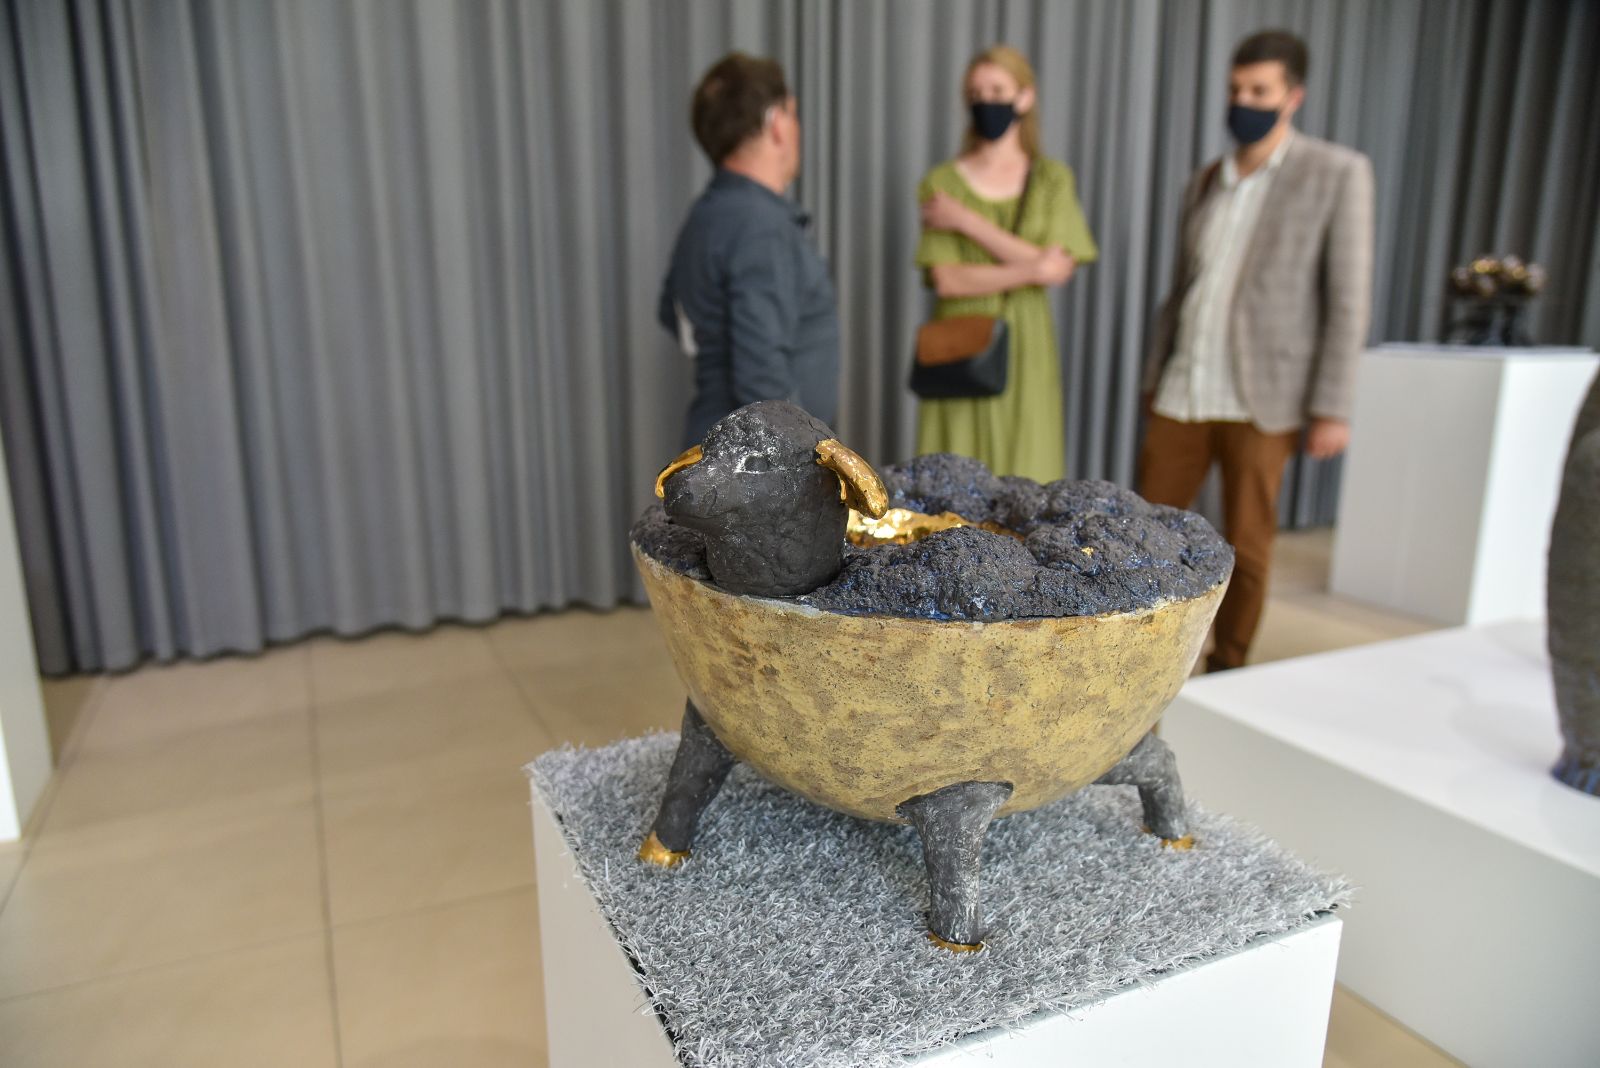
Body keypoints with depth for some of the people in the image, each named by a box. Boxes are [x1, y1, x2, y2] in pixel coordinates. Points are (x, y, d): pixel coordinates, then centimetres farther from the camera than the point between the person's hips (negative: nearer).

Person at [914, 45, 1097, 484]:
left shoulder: (1053, 180, 8)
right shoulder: (942, 182, 4)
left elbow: (1059, 267, -7)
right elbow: (947, 279, -8)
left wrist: (967, 221, -9)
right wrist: (1030, 271, -12)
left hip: (1025, 351, 1)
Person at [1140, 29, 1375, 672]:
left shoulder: (1337, 174, -1)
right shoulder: (1205, 182, 14)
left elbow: (1348, 300, -5)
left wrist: (1332, 409, -10)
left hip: (1261, 401, -4)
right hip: (1183, 394, 5)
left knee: (1245, 544, 4)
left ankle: (1226, 672, 19)